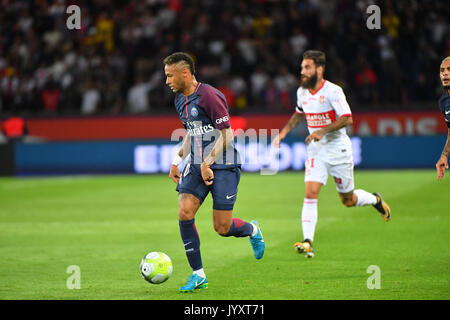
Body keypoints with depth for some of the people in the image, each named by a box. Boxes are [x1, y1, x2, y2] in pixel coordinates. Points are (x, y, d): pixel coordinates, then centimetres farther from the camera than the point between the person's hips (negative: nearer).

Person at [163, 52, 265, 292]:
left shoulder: (209, 96, -17)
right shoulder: (180, 100, 10)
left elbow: (226, 135, -16)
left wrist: (207, 164, -19)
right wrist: (177, 160, 13)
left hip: (223, 167, -7)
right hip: (196, 165, 7)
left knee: (222, 228, -4)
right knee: (184, 213, -11)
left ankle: (252, 230, 32)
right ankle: (198, 275, -2)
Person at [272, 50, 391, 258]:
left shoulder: (333, 91, -17)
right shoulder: (302, 92, 3)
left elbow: (347, 119, -22)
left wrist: (322, 131, -29)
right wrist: (283, 132, 12)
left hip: (338, 149, -4)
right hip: (316, 150, 4)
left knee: (348, 201, 8)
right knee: (310, 193, -15)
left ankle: (375, 200, 41)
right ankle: (307, 242, -18)